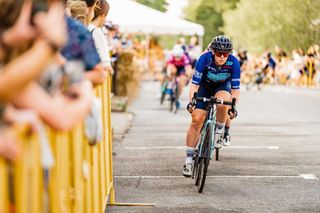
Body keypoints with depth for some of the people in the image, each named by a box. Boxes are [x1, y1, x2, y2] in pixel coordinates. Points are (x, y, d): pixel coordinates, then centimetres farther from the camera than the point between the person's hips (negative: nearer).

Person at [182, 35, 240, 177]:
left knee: (223, 101, -36)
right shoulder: (205, 58, -31)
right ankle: (188, 159, -4)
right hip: (205, 86, 0)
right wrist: (191, 102, -41)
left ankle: (218, 134, -12)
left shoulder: (233, 62, -28)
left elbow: (235, 88, -23)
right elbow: (194, 83, -29)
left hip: (222, 87, 0)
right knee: (197, 120, -12)